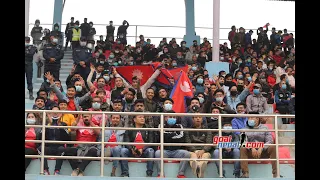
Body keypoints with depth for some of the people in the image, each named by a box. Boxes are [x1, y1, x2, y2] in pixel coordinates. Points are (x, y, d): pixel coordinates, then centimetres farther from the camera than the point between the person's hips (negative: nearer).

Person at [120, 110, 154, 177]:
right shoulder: (129, 129, 12)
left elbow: (151, 142, 1)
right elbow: (126, 142, 0)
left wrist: (142, 149, -17)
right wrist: (132, 149, -21)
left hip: (144, 151, 0)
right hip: (132, 152, 0)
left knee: (150, 150, -31)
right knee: (123, 150, -28)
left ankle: (149, 174, -30)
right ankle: (125, 174, -29)